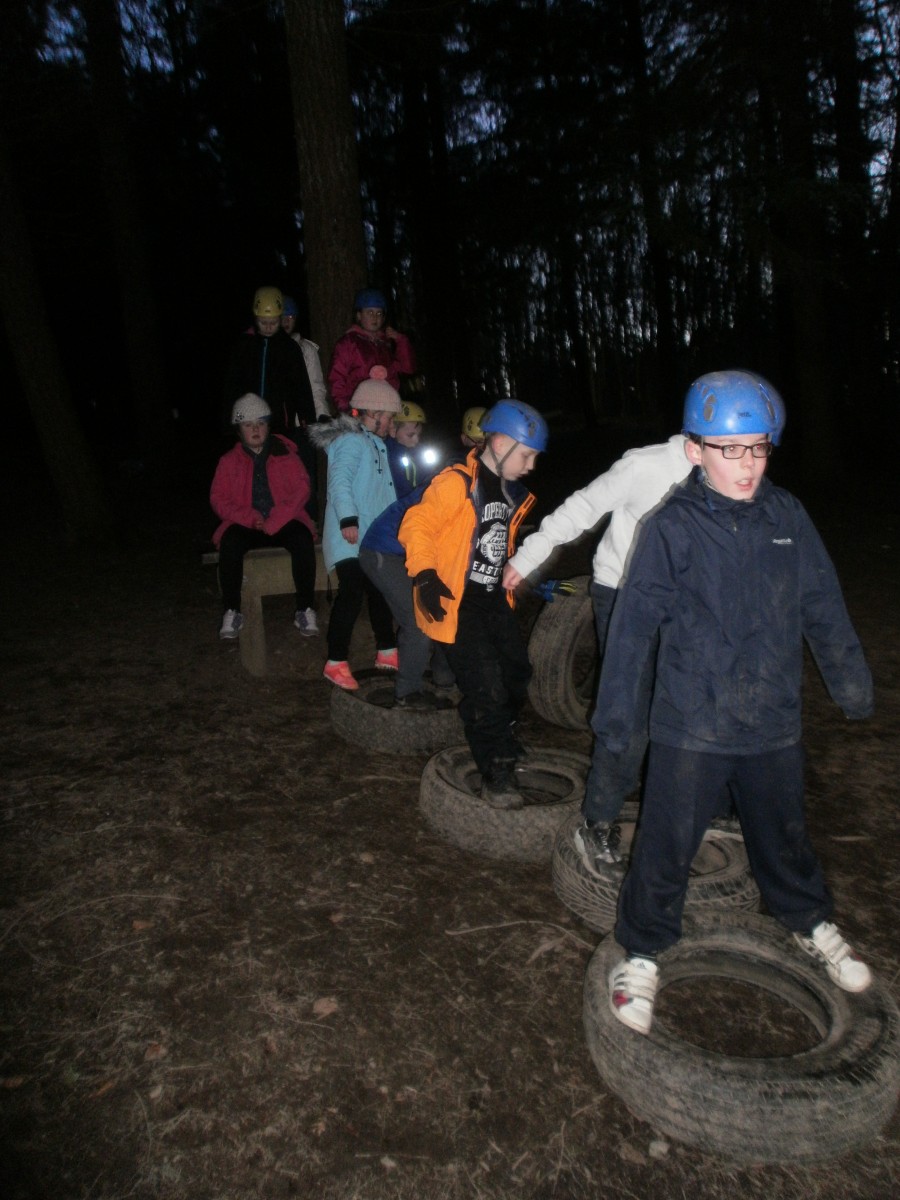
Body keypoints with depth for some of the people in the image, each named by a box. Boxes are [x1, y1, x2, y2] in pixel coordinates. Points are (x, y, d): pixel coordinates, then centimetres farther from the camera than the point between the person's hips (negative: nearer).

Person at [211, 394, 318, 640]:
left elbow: (302, 488, -1)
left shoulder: (285, 453, 10)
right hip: (246, 526, 1)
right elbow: (218, 499, 5)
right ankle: (231, 612, -21)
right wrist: (250, 518, -13)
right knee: (230, 542, -33)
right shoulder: (229, 460, 12)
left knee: (302, 539, -33)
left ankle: (305, 610, -24)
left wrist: (274, 521, -14)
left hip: (283, 523, -1)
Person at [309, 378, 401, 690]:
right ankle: (336, 663, -7)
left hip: (372, 537, 10)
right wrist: (348, 520, -32)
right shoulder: (351, 441, -11)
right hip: (350, 538, -10)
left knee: (379, 591, 16)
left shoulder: (375, 444, 20)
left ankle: (386, 652, 28)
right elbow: (339, 482, -24)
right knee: (352, 594, -14)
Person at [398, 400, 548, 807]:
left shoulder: (513, 492, 11)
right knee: (485, 688, -10)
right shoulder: (456, 484, -17)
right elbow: (416, 525, -17)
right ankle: (495, 774, 4)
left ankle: (498, 740, 42)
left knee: (517, 674, 16)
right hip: (457, 603, -9)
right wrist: (425, 575, -26)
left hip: (494, 599, 9)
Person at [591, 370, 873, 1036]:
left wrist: (851, 680, 18)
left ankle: (812, 924, 49)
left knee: (783, 833, 24)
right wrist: (617, 708, -7)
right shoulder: (673, 526, -11)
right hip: (691, 725, -3)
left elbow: (823, 606, 10)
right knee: (667, 845, 7)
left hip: (774, 722, 4)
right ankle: (642, 954, 28)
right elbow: (634, 622, -9)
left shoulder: (788, 516, -1)